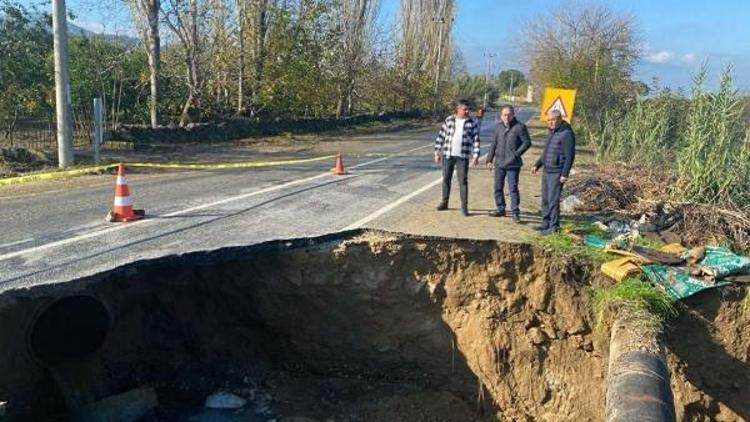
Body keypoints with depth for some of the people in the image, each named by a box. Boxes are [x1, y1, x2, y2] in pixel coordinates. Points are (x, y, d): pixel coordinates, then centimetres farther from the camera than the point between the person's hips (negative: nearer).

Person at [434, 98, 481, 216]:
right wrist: (437, 152, 3)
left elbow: (476, 140, -2)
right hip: (447, 155, 2)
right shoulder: (449, 120, 2)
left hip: (463, 156, -2)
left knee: (463, 181, -3)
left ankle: (464, 207, 3)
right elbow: (441, 137, 6)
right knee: (446, 179, 11)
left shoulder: (472, 122, -2)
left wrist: (476, 155, -10)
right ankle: (444, 202, 25)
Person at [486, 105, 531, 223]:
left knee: (513, 188, -5)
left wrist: (516, 154, -11)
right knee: (498, 188, 12)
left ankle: (515, 213, 2)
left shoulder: (520, 127, -7)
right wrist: (490, 159, 12)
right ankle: (500, 209, 26)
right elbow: (494, 144, 14)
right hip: (499, 163, 6)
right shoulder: (499, 127, 9)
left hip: (512, 164, -6)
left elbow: (527, 143, -6)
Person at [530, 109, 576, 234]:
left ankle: (554, 226, -1)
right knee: (545, 199, 13)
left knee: (553, 200, -7)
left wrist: (565, 174, -20)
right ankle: (546, 223, 23)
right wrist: (537, 165, 20)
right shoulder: (551, 132, 15)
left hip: (556, 173, -9)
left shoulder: (566, 134, -14)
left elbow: (569, 156, -17)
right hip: (546, 171, 9)